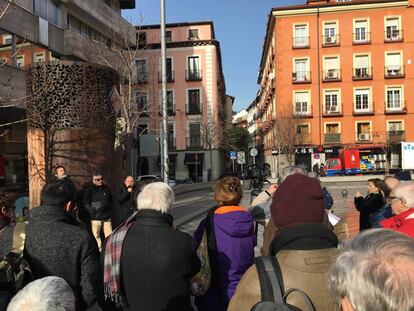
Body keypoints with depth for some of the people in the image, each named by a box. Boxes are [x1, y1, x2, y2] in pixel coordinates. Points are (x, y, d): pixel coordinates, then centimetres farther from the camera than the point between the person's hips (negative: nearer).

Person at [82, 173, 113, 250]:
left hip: (107, 217, 5)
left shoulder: (106, 188, 13)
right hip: (96, 218, -4)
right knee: (96, 236, -4)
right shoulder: (89, 189, -2)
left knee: (109, 235, 5)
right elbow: (85, 203, -5)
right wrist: (93, 212, -11)